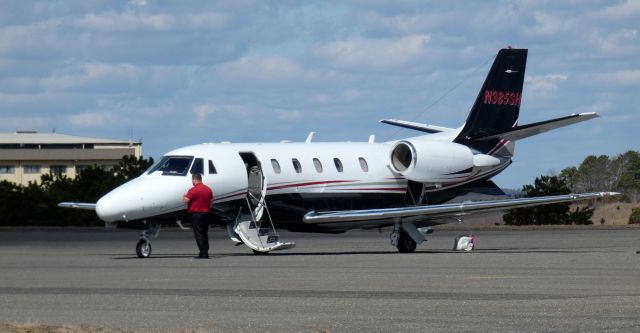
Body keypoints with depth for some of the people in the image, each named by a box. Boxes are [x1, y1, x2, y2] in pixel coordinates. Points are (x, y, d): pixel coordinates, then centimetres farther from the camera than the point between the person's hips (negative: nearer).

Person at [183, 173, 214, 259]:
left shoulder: (193, 190, -14)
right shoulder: (208, 189, 7)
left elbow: (186, 200, -17)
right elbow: (211, 201, 13)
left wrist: (185, 196, 4)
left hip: (196, 214, -7)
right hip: (205, 213, 7)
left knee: (198, 234, -4)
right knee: (205, 234, 12)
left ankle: (202, 253, -8)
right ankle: (206, 253, 11)